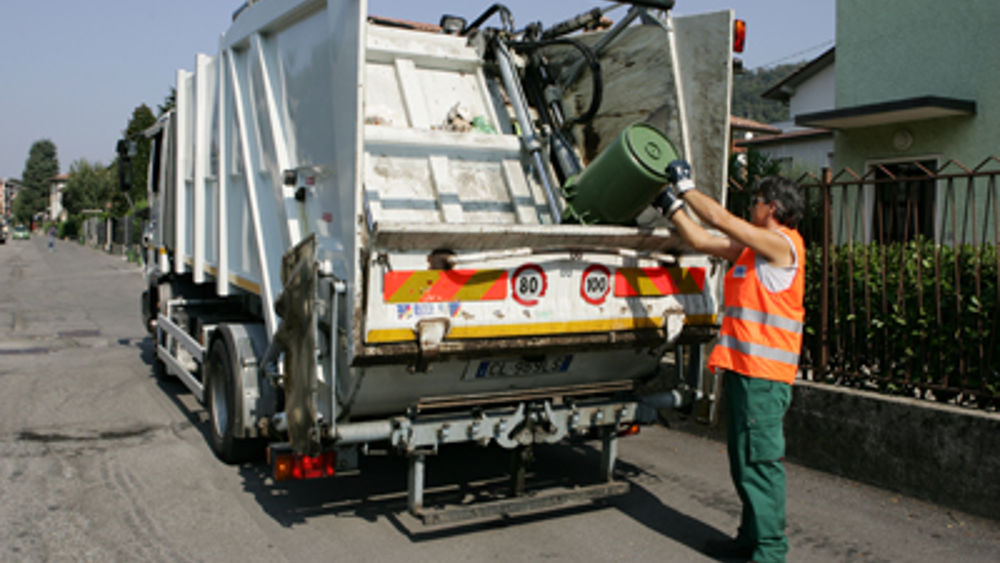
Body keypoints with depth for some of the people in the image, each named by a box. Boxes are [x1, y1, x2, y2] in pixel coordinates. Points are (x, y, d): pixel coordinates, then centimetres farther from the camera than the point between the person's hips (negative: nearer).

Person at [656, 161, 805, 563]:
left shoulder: (782, 245, -11)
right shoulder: (751, 248, 16)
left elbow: (721, 219, -15)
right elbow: (702, 241, 20)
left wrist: (686, 187, -4)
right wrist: (672, 206, 18)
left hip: (763, 372, -10)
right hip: (742, 365, 10)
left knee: (761, 460, -5)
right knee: (743, 458, 16)